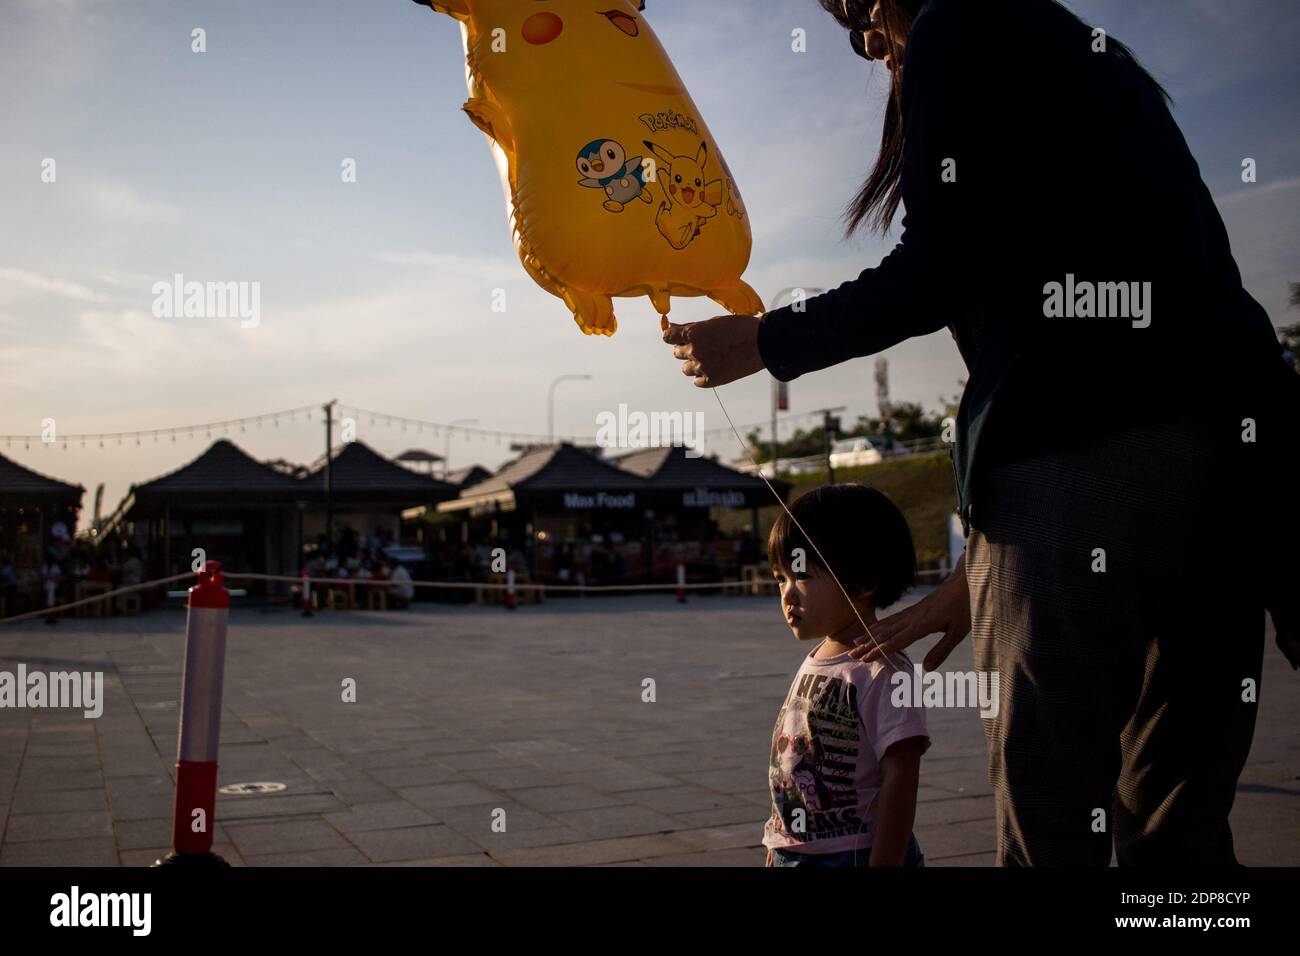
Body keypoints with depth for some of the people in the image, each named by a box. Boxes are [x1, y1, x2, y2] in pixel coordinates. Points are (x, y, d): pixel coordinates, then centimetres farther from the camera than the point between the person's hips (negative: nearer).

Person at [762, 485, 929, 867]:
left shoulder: (882, 673, -16)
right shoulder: (814, 663, 8)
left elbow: (899, 779, -18)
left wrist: (884, 863, -20)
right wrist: (777, 850, 19)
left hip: (856, 854, -7)